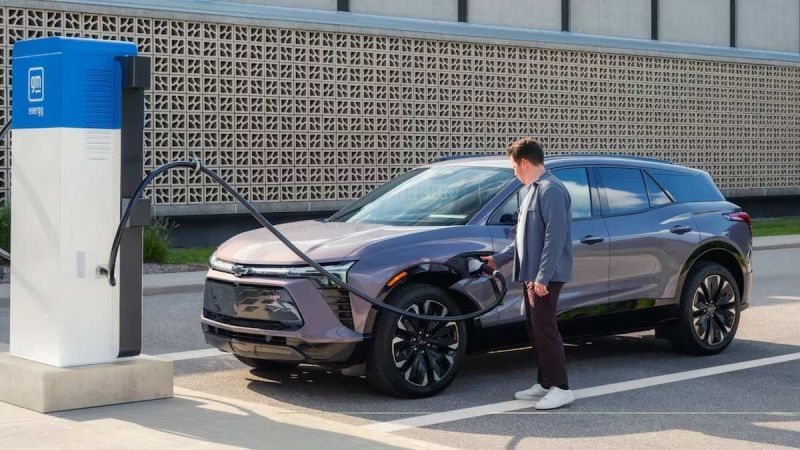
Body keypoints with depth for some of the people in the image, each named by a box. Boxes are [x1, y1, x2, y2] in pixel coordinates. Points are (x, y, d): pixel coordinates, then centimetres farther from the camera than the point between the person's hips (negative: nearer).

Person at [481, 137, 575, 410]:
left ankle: (560, 388, -5)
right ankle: (545, 384, 19)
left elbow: (556, 236, -21)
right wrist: (499, 259, 30)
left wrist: (543, 276, -24)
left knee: (545, 329, -9)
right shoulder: (533, 190, 19)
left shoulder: (550, 189, -14)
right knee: (535, 329, 12)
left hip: (545, 276, -10)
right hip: (531, 274, 10)